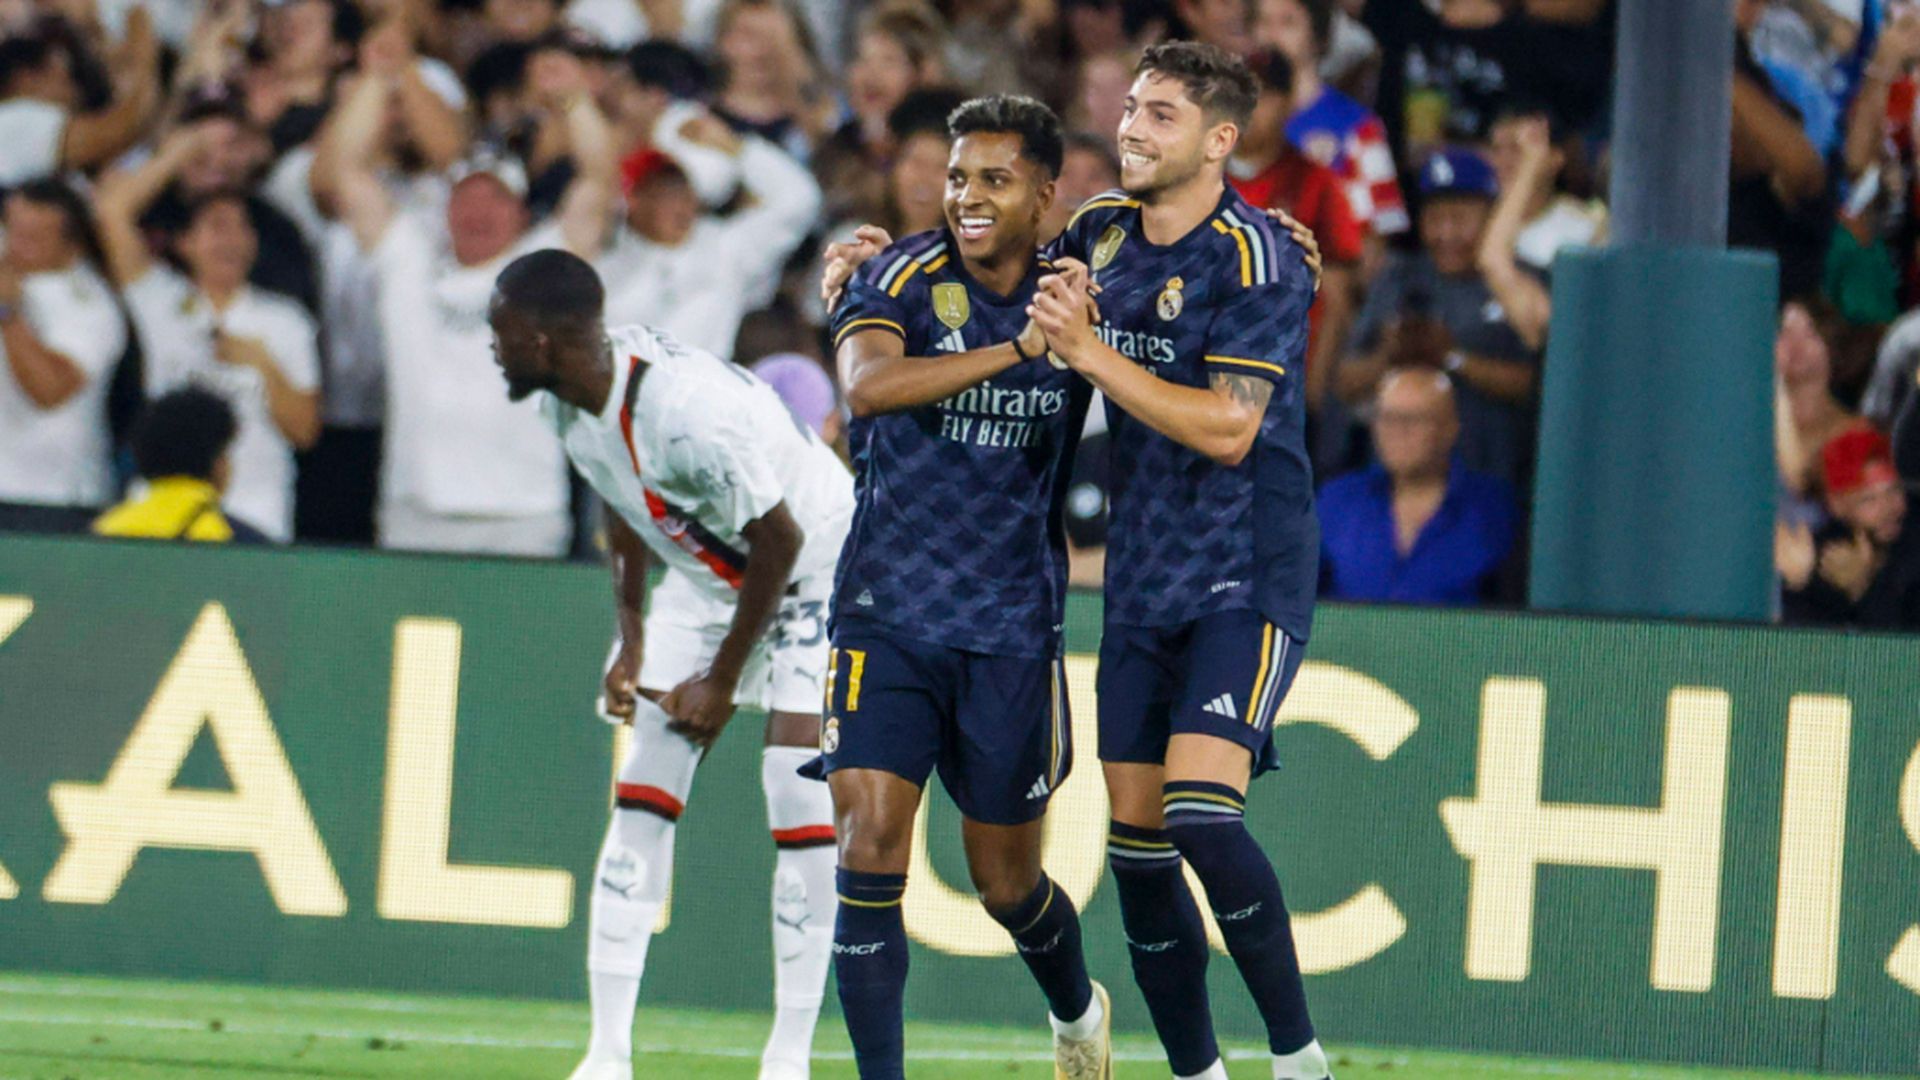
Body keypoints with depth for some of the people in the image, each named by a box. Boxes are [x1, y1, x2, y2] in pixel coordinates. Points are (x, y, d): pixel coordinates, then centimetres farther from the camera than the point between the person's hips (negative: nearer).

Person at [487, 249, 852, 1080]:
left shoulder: (689, 411, -37)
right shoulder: (567, 401, -12)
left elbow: (780, 541, -27)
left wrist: (724, 680, -18)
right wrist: (631, 639, 6)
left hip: (816, 570, -7)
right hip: (705, 573, 7)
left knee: (801, 804, -16)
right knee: (642, 797, -2)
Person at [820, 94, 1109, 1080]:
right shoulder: (902, 279, -7)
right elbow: (868, 385, -28)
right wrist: (1018, 347, -34)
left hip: (1014, 629, 2)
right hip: (889, 617, -2)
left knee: (1007, 884, 12)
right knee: (869, 838, -17)